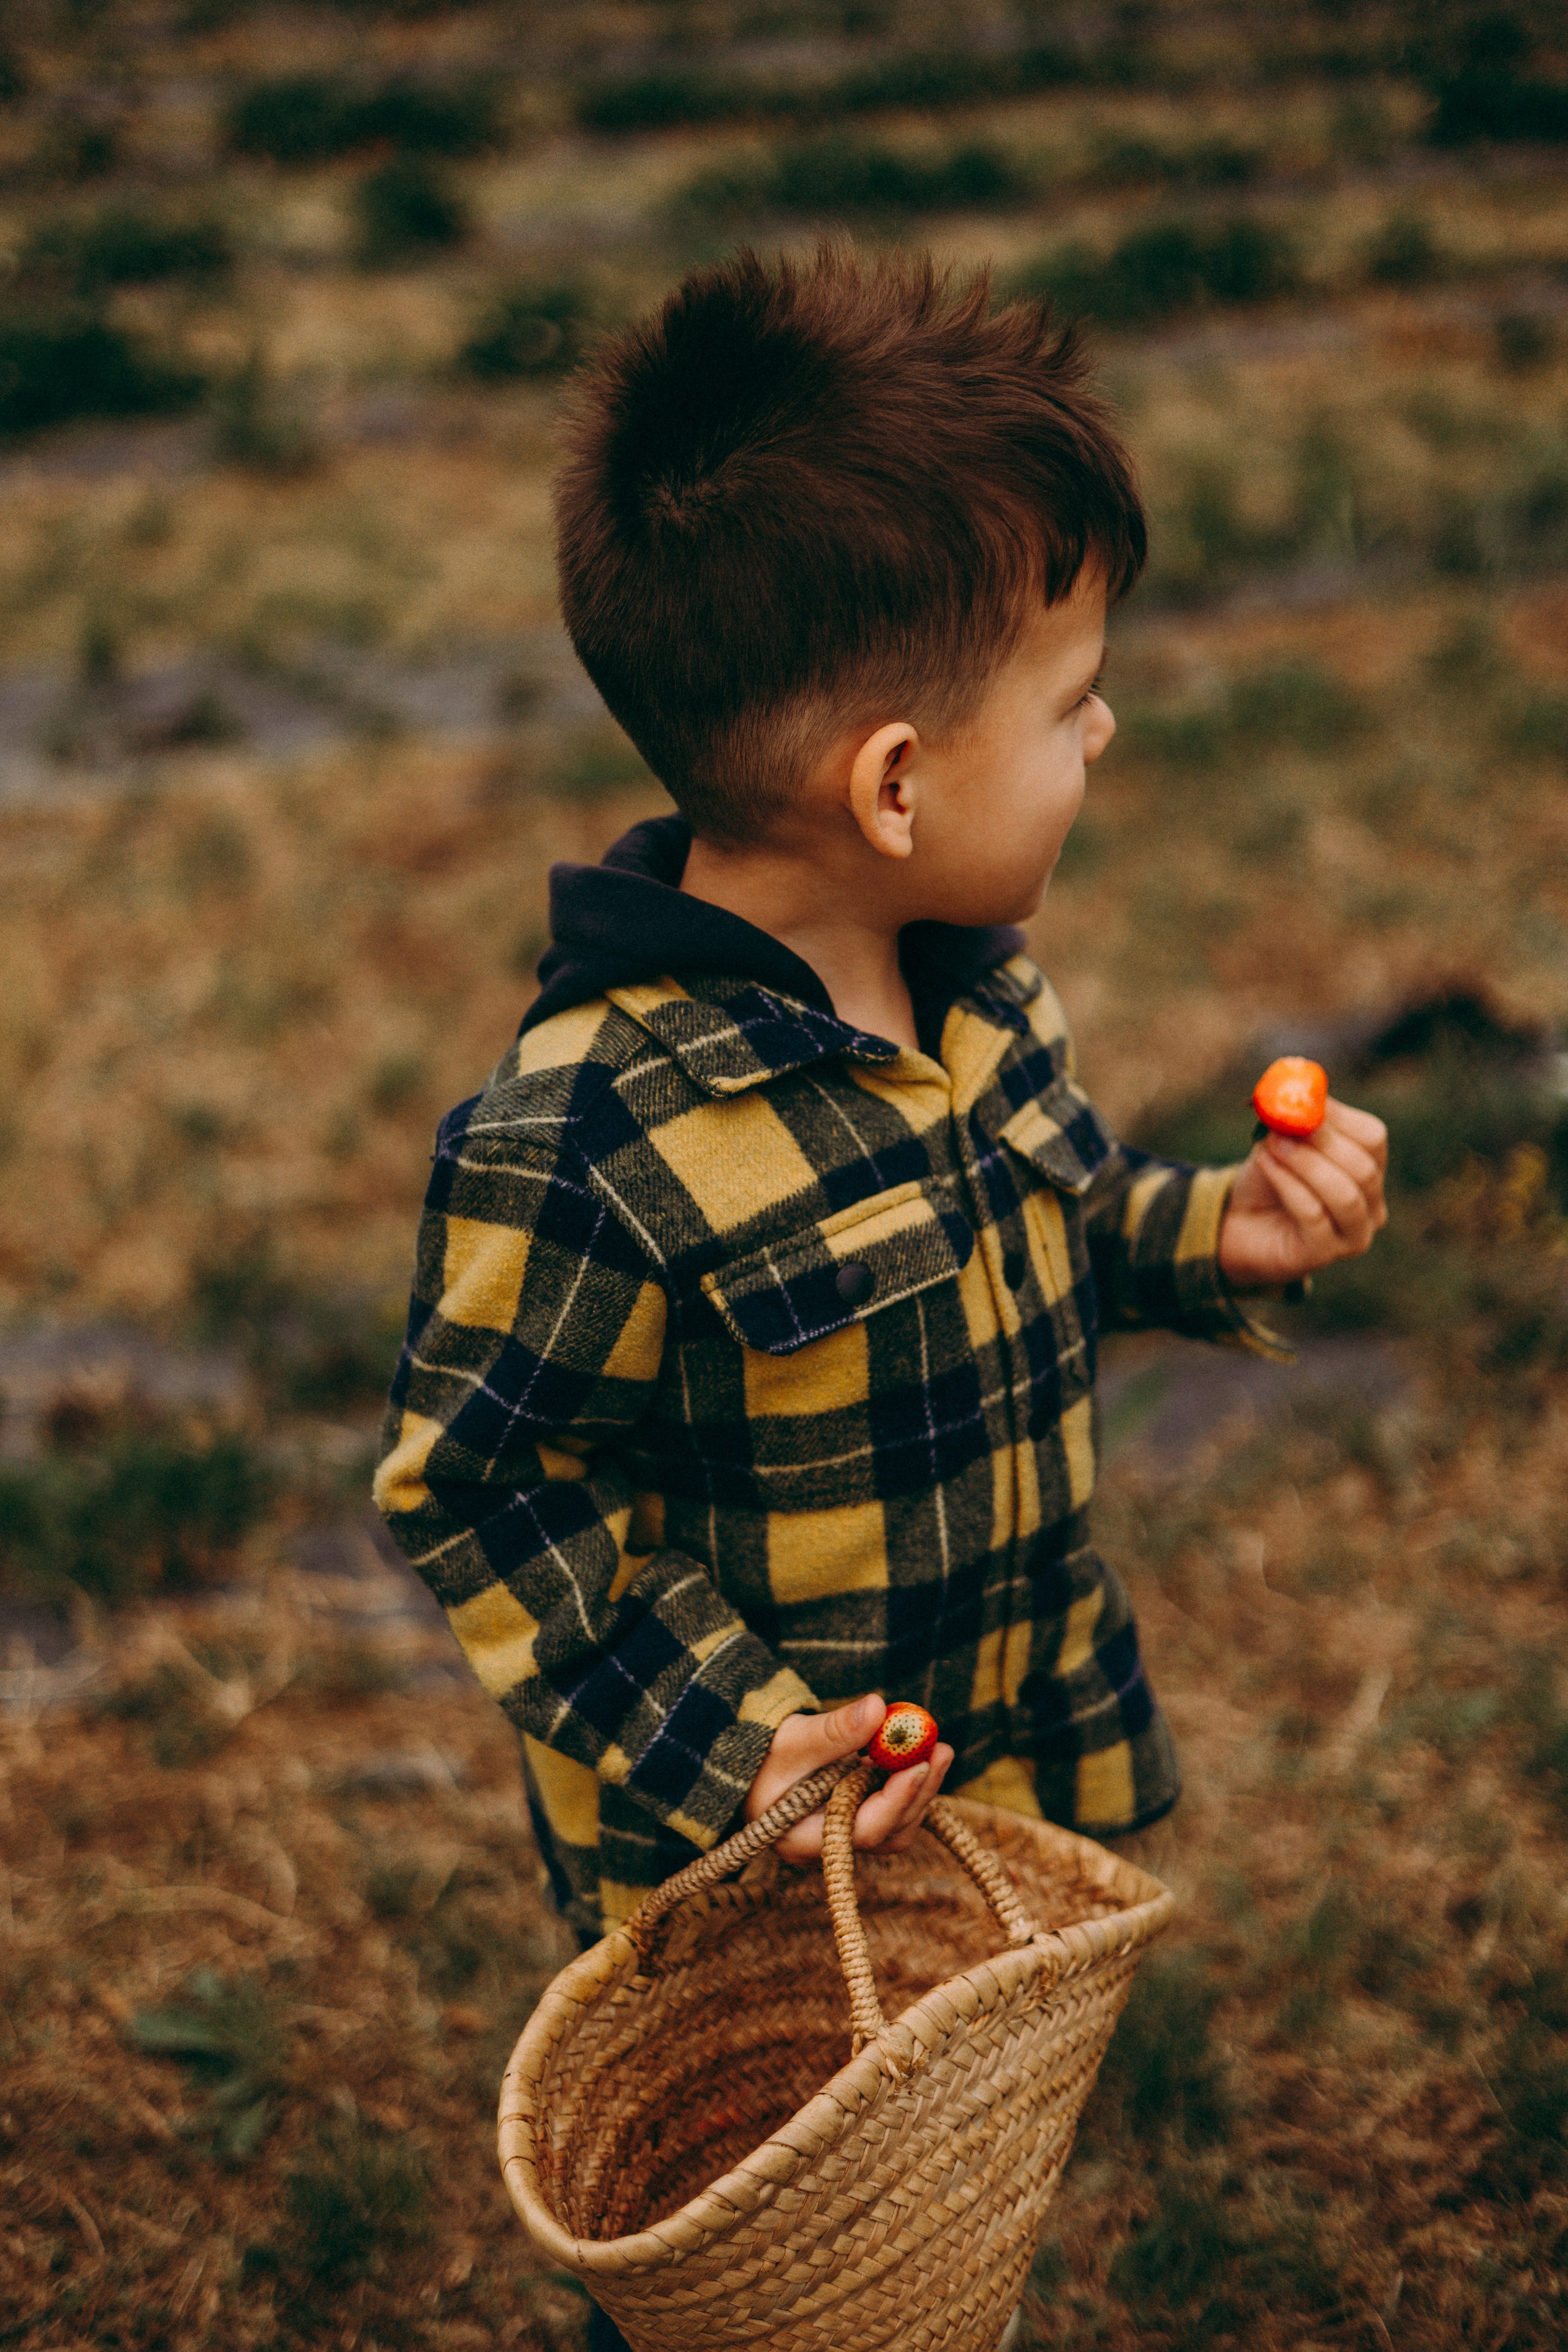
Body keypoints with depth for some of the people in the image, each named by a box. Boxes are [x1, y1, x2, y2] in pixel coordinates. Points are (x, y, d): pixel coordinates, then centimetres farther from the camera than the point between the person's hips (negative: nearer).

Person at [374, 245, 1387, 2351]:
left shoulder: (969, 979, -8)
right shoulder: (592, 1147, -32)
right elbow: (476, 1488, -20)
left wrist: (1201, 1238, -7)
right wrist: (714, 1738, -24)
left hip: (1026, 1751, 7)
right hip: (740, 1857, -6)